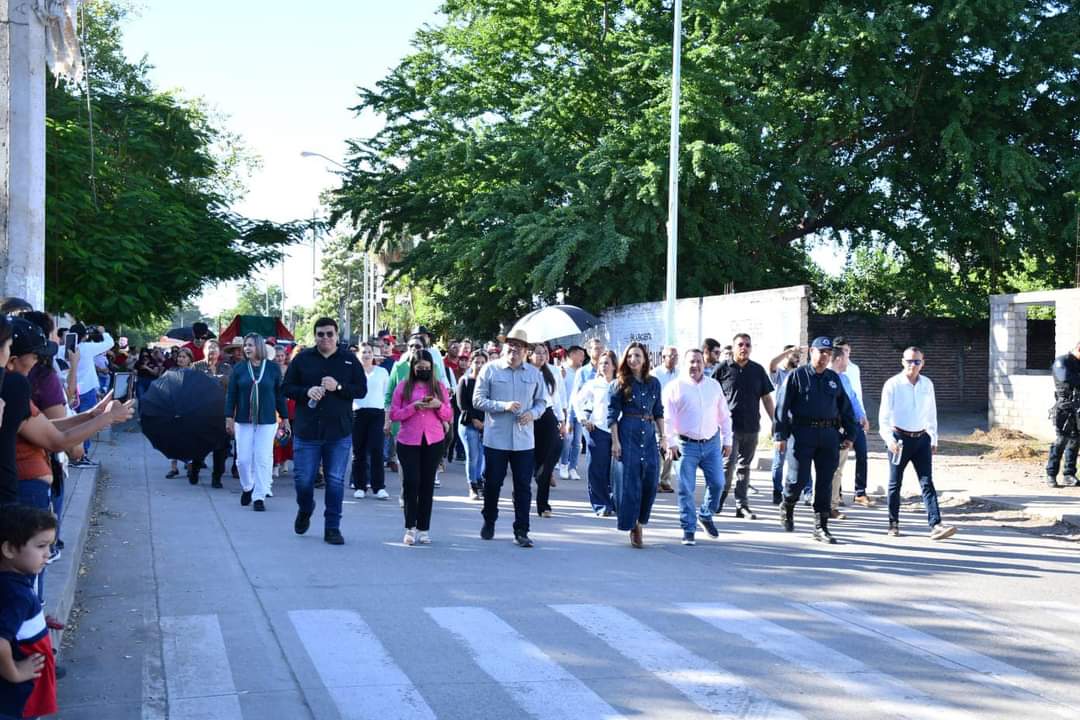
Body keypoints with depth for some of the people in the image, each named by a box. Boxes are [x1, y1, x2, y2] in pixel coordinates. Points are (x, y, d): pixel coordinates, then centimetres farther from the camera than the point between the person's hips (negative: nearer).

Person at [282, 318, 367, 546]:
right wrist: (306, 392, -13)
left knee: (336, 481, 1)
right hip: (306, 431, 0)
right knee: (303, 480, 2)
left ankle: (332, 528, 11)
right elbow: (287, 388, 6)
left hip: (339, 433, 0)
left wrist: (338, 387, -13)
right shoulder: (302, 359, 5)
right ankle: (305, 510, 33)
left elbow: (362, 390, 3)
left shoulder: (350, 361, 5)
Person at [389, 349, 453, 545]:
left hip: (433, 441, 2)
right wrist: (414, 407, -15)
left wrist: (439, 405, -9)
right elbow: (394, 414, -1)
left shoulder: (439, 387, 10)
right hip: (408, 441, -2)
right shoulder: (403, 387, 5)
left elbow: (449, 417, 10)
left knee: (427, 484, 3)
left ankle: (423, 529, 8)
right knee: (411, 481, -9)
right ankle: (410, 528, 0)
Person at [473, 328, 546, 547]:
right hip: (495, 439, -2)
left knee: (523, 486, 2)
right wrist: (503, 406, -18)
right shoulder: (490, 370, -3)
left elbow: (540, 402, 14)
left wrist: (532, 413, -8)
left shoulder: (534, 374, 6)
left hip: (524, 440, 2)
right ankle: (489, 522, 30)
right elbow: (478, 400, -6)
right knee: (492, 483, 9)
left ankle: (521, 531, 9)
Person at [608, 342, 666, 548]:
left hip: (649, 435, 4)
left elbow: (658, 412, 15)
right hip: (627, 435, -4)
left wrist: (663, 437, 9)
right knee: (629, 482, -3)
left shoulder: (654, 383, 10)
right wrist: (615, 441, -9)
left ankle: (640, 522, 19)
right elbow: (612, 414, -2)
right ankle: (632, 526, 6)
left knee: (651, 482, 2)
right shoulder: (620, 384, -1)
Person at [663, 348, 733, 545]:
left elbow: (724, 416, 16)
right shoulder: (675, 387, -2)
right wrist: (671, 443, -11)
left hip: (712, 443, 4)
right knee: (686, 489, -2)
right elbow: (668, 418, -5)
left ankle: (705, 515, 27)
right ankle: (688, 529, 8)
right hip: (686, 445, -3)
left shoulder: (714, 386, 11)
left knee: (717, 483, 1)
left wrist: (727, 441, 12)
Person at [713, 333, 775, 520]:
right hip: (729, 426, -4)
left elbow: (767, 398, 13)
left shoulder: (758, 370, 10)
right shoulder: (723, 368, 0)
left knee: (744, 467, 9)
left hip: (752, 427, 4)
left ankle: (742, 505, 15)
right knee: (728, 464, -10)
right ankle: (718, 500, 8)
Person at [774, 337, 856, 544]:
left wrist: (849, 435, 13)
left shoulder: (834, 379, 15)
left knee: (825, 482, 2)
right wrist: (781, 435, -9)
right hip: (802, 434, -4)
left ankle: (821, 527, 8)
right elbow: (783, 406, -3)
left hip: (829, 435, 4)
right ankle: (787, 507, 26)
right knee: (798, 478, -5)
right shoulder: (797, 376, 1)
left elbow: (845, 408, 19)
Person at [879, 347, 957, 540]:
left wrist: (933, 439, 17)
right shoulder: (893, 384, -8)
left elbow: (931, 413, 16)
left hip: (922, 438, 3)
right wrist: (889, 439, -26)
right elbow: (884, 415, -13)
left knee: (927, 483, -5)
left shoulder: (927, 384, 6)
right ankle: (893, 524, 20)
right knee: (895, 483, 7)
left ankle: (935, 525, -13)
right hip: (900, 438, -3)